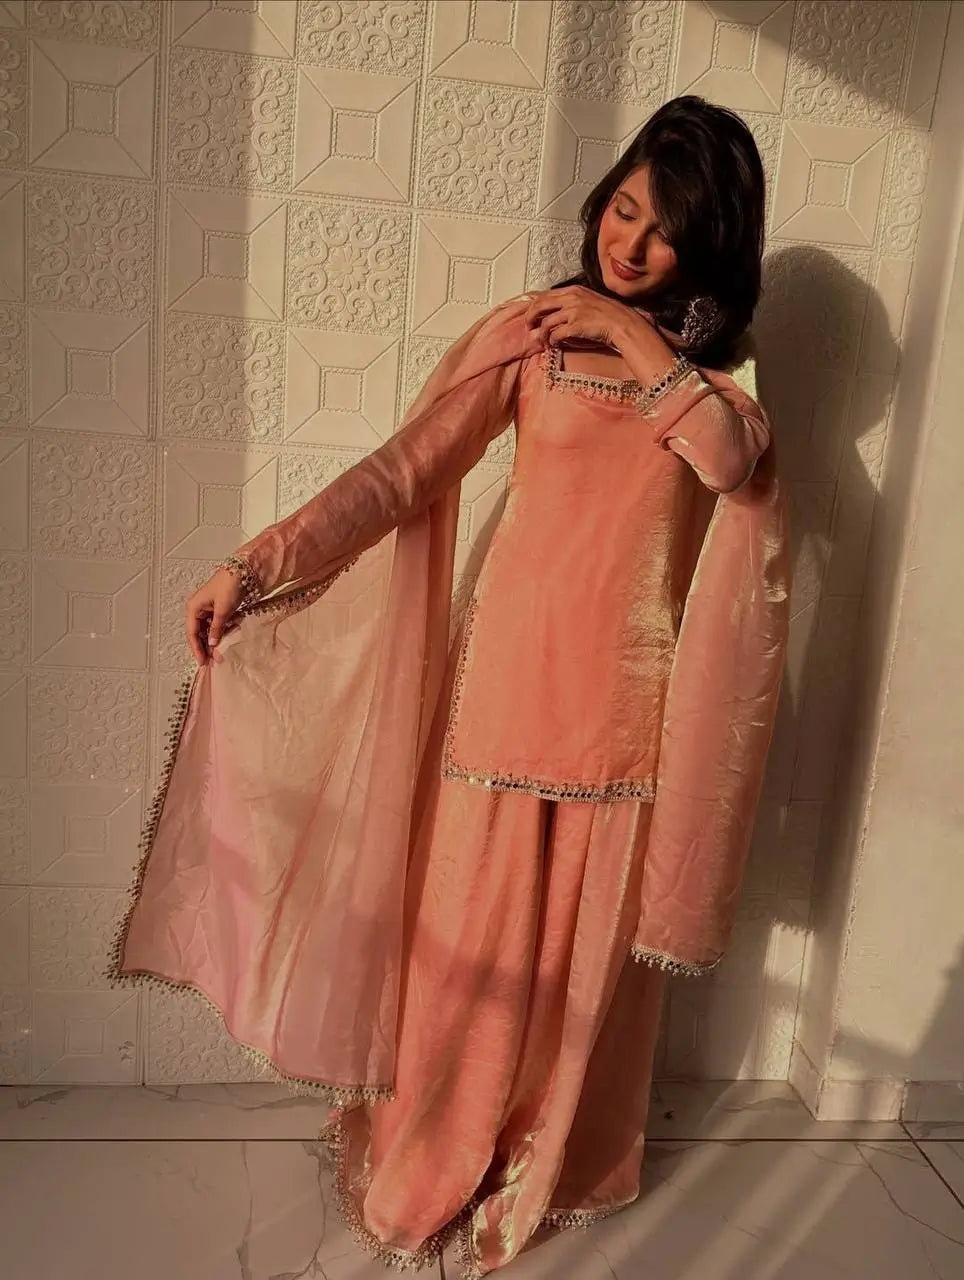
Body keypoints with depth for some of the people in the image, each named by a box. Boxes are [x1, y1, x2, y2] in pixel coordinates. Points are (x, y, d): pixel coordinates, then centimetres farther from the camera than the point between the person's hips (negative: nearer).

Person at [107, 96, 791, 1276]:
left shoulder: (714, 361, 10)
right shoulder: (530, 329, 0)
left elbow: (738, 461, -12)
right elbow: (401, 470, -9)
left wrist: (640, 343, -12)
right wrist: (257, 563, -18)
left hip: (632, 692, 2)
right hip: (516, 669, -2)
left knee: (593, 936, 13)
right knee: (475, 924, 8)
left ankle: (554, 1160, 38)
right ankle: (433, 1164, 33)